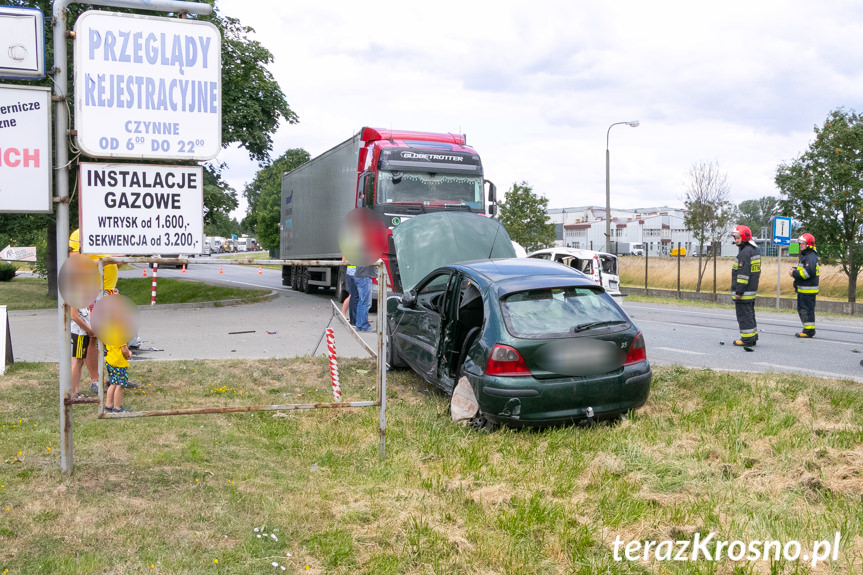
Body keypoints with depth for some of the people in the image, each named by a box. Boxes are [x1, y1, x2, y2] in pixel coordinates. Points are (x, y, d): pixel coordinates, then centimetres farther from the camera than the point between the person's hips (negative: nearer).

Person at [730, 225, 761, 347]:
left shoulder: (745, 253, -18)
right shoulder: (756, 250, 15)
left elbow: (743, 274, -22)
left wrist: (739, 291, -20)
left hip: (744, 291, -10)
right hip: (752, 290, 10)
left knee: (744, 315, -4)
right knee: (750, 313, 16)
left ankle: (747, 339, -1)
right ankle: (753, 337, 21)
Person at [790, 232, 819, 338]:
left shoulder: (811, 257, -15)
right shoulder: (804, 255, 18)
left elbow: (809, 272, -25)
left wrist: (795, 273, -17)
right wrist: (794, 270, 8)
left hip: (808, 290, -11)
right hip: (802, 289, 11)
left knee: (807, 309, -8)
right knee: (801, 309, 15)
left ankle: (809, 331, -3)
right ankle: (807, 329, 22)